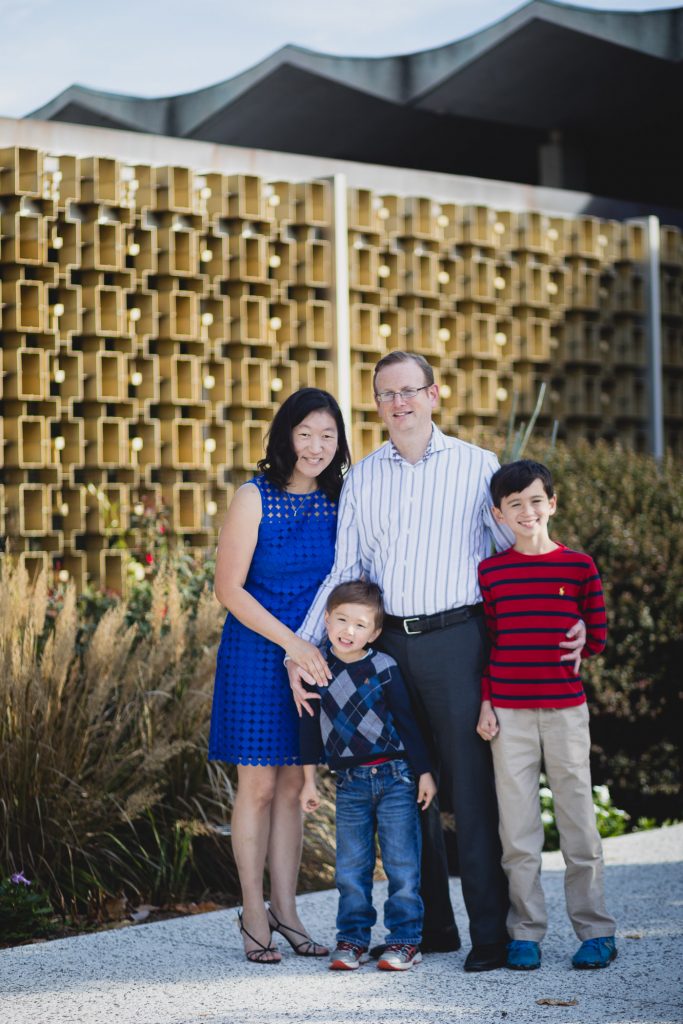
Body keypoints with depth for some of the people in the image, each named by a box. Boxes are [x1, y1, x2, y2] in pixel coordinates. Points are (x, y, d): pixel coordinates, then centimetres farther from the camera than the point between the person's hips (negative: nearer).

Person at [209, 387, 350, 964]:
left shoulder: (336, 502, 5)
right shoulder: (255, 499, -10)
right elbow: (229, 588, -13)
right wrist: (293, 643, -17)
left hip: (312, 652, 4)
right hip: (256, 652, -4)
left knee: (292, 785, 9)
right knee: (259, 784, 0)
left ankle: (285, 910, 16)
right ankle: (253, 915, 9)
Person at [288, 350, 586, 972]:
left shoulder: (476, 467, 5)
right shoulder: (361, 479, 13)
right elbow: (344, 573, 14)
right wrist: (302, 647, 5)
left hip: (457, 640, -3)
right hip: (387, 645, 4)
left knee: (472, 787, -5)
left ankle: (491, 933, 0)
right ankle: (430, 927, 16)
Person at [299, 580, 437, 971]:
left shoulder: (383, 667, -6)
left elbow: (406, 720, 0)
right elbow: (310, 726, 9)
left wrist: (424, 772, -1)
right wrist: (310, 779, 10)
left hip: (395, 777, -2)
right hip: (350, 782, 2)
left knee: (402, 863, 0)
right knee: (351, 866, 6)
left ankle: (405, 939, 7)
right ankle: (352, 939, 15)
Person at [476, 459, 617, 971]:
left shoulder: (579, 566, 3)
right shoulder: (490, 571, 5)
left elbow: (597, 639, 7)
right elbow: (486, 641, 7)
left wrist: (559, 649, -5)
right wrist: (485, 701, 1)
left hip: (566, 708, -1)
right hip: (508, 712, 1)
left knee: (578, 818, 2)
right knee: (517, 827, 3)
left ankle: (596, 930, 12)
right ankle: (525, 932, 11)